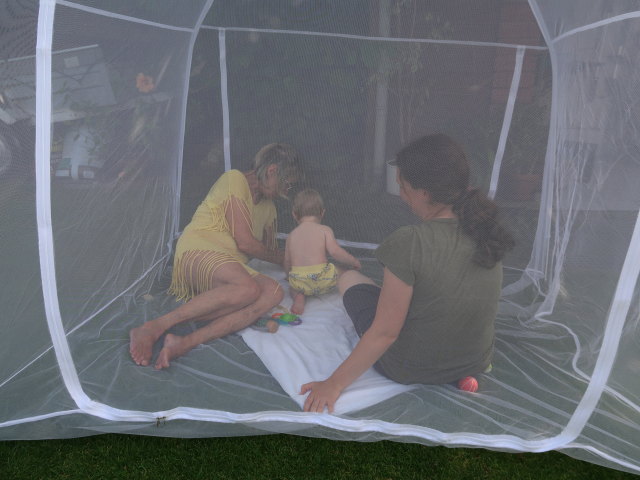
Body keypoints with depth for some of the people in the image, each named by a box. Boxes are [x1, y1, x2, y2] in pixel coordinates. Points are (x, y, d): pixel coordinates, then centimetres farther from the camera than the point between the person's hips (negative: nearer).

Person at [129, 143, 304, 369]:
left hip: (231, 265, 7)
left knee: (273, 291, -26)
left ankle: (185, 342, -39)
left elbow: (271, 249, 30)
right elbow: (244, 242, -9)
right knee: (248, 289, -38)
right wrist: (280, 258, 6)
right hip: (199, 249, -7)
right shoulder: (235, 179, -3)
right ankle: (152, 328, -34)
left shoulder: (268, 206, 23)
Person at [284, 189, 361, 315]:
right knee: (344, 273, 27)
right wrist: (354, 262, 8)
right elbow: (335, 251, -8)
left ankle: (298, 297, 2)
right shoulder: (325, 230, 4)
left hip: (299, 280, 1)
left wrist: (288, 276, 41)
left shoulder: (291, 235, 16)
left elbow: (287, 261, 21)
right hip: (322, 279, -1)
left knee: (292, 286, 33)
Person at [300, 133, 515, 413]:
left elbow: (385, 332, -25)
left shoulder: (409, 243, -29)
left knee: (349, 278, 14)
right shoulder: (487, 233, -9)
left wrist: (334, 384, -14)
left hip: (409, 369, -6)